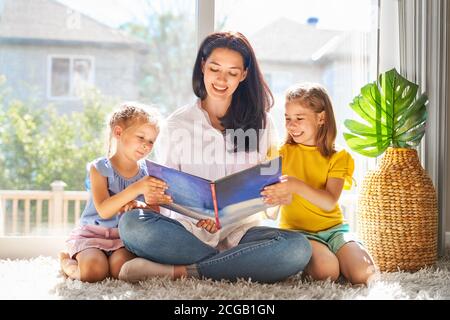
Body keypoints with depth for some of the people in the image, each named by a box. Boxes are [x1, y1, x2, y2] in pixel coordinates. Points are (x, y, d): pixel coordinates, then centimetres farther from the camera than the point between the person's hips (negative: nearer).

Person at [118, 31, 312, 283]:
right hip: (188, 231, -1)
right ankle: (233, 264, -22)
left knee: (298, 248, -30)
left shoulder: (260, 121, 9)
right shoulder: (177, 124, 7)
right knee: (132, 224, -30)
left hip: (240, 230, 1)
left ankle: (179, 271, -26)